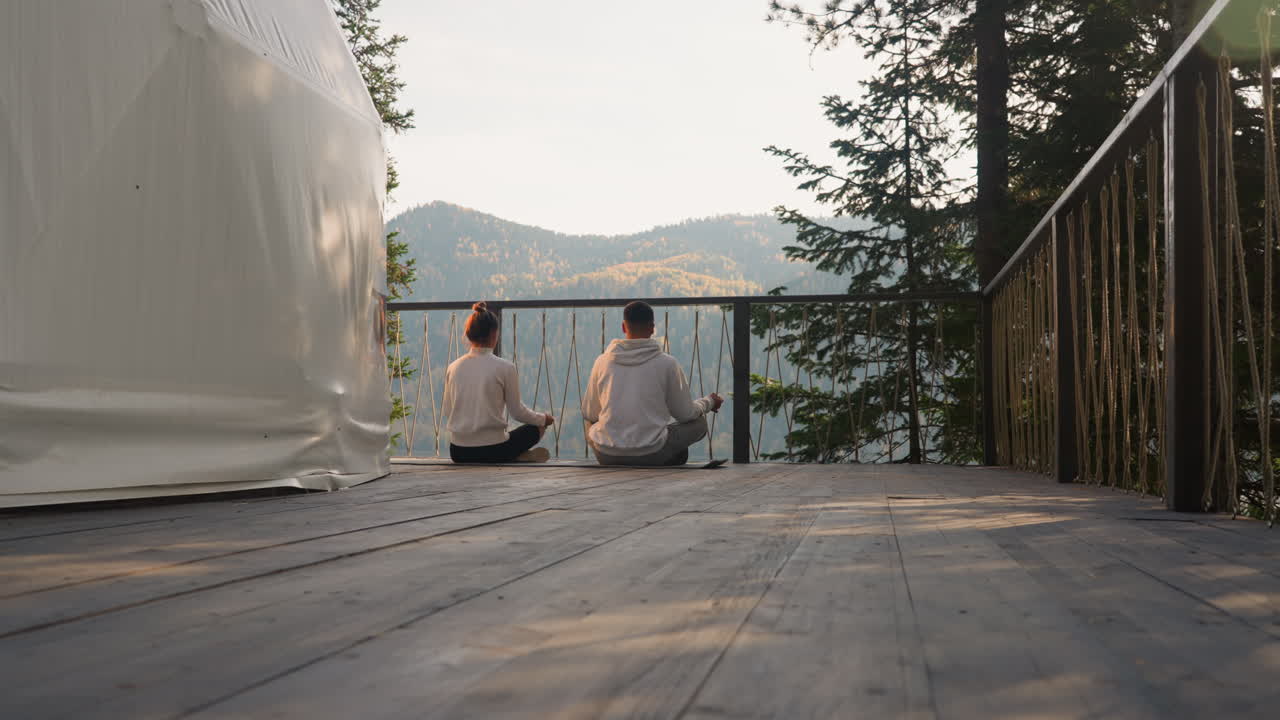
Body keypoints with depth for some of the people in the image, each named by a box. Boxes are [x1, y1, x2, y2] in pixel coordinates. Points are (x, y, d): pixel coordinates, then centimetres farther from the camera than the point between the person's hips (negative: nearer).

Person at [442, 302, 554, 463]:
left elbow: (448, 410, 12)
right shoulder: (504, 367, -12)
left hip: (458, 453, 4)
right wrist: (543, 418, 18)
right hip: (491, 451, -4)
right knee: (536, 428, 25)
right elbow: (517, 412, -2)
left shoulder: (453, 367, 0)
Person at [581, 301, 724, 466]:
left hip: (606, 456, 3)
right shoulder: (667, 363, -5)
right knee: (699, 423, 20)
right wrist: (709, 402, 28)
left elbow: (589, 415, 11)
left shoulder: (602, 361, 1)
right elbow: (685, 414, 6)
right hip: (650, 455, -2)